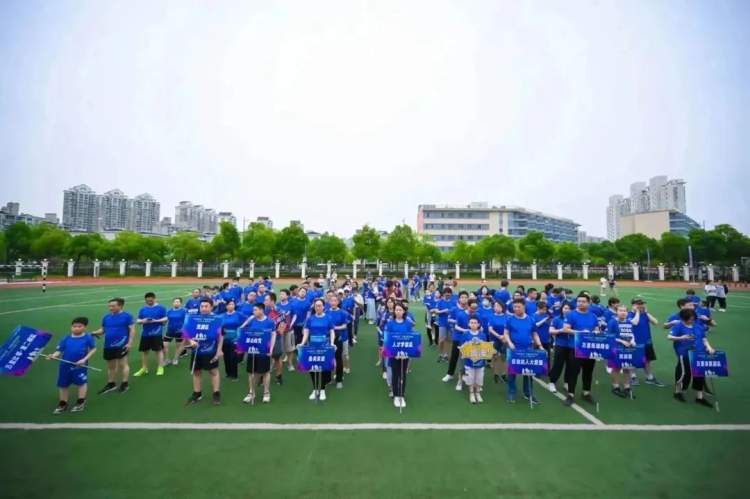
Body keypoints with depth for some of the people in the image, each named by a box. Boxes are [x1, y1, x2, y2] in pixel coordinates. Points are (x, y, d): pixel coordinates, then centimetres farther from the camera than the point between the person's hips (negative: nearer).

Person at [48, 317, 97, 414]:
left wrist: (84, 359, -12)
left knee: (82, 382, 6)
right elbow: (59, 350, 1)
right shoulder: (66, 339, 0)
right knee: (63, 384, 16)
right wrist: (53, 356, -20)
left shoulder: (88, 338, -9)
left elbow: (93, 348, -3)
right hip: (65, 365, 4)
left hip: (80, 365, -4)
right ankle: (63, 404, 35)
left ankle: (81, 402, 24)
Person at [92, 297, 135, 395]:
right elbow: (103, 329, 17)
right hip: (108, 346, 6)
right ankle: (111, 384, 31)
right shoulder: (106, 317, 8)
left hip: (121, 345, -6)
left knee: (122, 364, 2)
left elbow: (132, 330, -12)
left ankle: (125, 384, 13)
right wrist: (95, 333, -5)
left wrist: (129, 343, -17)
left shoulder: (126, 316, -11)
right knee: (110, 366, 17)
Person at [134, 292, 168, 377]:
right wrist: (143, 321, -13)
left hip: (156, 333, -4)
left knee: (159, 350, -1)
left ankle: (160, 368, 8)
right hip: (145, 334, 5)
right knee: (144, 351, 11)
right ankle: (144, 369, 25)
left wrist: (155, 321, -19)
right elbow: (138, 320, 9)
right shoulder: (143, 309, 9)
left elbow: (166, 319, -6)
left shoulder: (161, 307, -3)